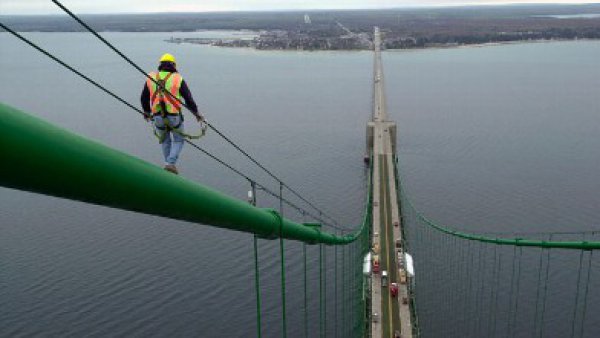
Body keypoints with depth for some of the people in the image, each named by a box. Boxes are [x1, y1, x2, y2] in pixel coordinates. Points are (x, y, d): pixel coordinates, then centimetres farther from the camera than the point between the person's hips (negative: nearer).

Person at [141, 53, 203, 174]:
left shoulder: (151, 78, 4)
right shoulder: (178, 79, -4)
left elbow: (144, 99, 13)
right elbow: (189, 99, -2)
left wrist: (147, 112, 31)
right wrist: (197, 113, 12)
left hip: (158, 117, 3)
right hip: (174, 117, -2)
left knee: (165, 140, 25)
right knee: (178, 140, 17)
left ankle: (169, 163, 27)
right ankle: (170, 163, 0)